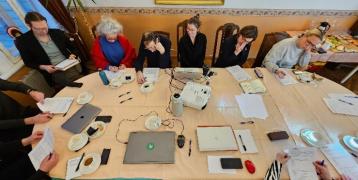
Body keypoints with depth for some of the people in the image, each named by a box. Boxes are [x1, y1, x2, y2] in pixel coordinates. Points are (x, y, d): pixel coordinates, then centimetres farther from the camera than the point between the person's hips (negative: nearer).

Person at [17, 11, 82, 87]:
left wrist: (73, 55, -7)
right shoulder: (23, 41, 0)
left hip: (72, 66, 2)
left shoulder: (57, 33, 4)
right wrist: (43, 67, -13)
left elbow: (73, 47, 14)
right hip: (55, 73, -2)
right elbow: (28, 62, 6)